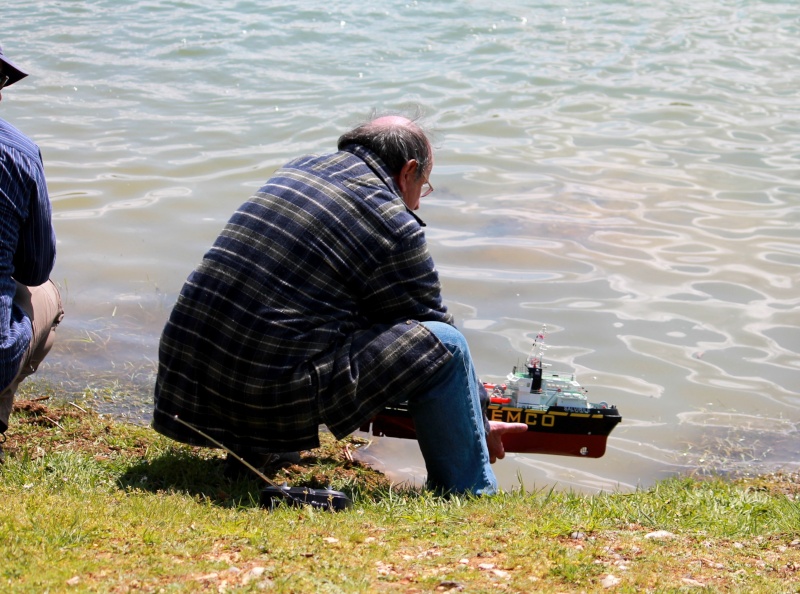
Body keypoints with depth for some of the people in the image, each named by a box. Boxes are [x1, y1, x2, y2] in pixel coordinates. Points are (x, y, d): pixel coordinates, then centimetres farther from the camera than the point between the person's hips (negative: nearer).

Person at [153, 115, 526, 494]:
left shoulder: (296, 169, 17)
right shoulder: (395, 228, -4)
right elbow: (436, 344, 6)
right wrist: (481, 427, 22)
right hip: (270, 404, -8)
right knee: (445, 344, -1)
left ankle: (249, 454, 31)